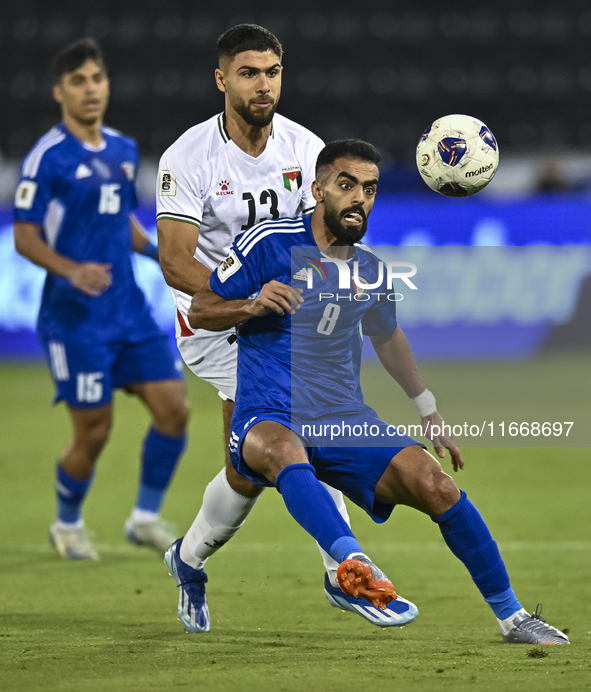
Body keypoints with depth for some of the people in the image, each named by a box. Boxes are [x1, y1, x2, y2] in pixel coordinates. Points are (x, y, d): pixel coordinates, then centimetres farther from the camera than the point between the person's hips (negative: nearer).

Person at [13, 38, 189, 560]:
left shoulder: (124, 150, 10)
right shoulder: (48, 157, -10)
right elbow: (25, 238, -10)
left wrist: (157, 251, 5)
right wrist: (72, 270, -26)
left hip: (129, 308, 6)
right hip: (76, 317, -6)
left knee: (174, 407, -2)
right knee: (94, 431, -3)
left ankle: (146, 518, 14)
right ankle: (68, 525, 23)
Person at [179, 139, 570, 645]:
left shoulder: (371, 270, 10)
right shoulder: (269, 243, -5)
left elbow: (386, 336, 29)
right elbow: (199, 312, 1)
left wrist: (429, 411, 31)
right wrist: (253, 305, -19)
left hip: (345, 422, 5)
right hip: (267, 416, -4)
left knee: (436, 485, -14)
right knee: (283, 450, -40)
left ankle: (510, 616, -1)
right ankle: (354, 562, -64)